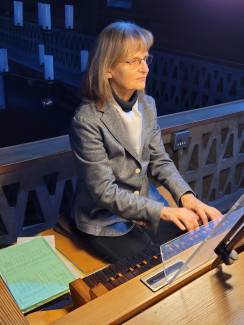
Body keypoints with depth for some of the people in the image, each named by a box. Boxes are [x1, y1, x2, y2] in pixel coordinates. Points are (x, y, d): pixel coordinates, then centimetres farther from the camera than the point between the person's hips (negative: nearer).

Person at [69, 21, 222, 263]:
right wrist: (161, 211, -26)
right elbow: (104, 192, -22)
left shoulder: (147, 105, -1)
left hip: (147, 203, 6)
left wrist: (186, 196, -13)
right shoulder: (87, 120, -23)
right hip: (105, 219, -6)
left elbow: (159, 160, 4)